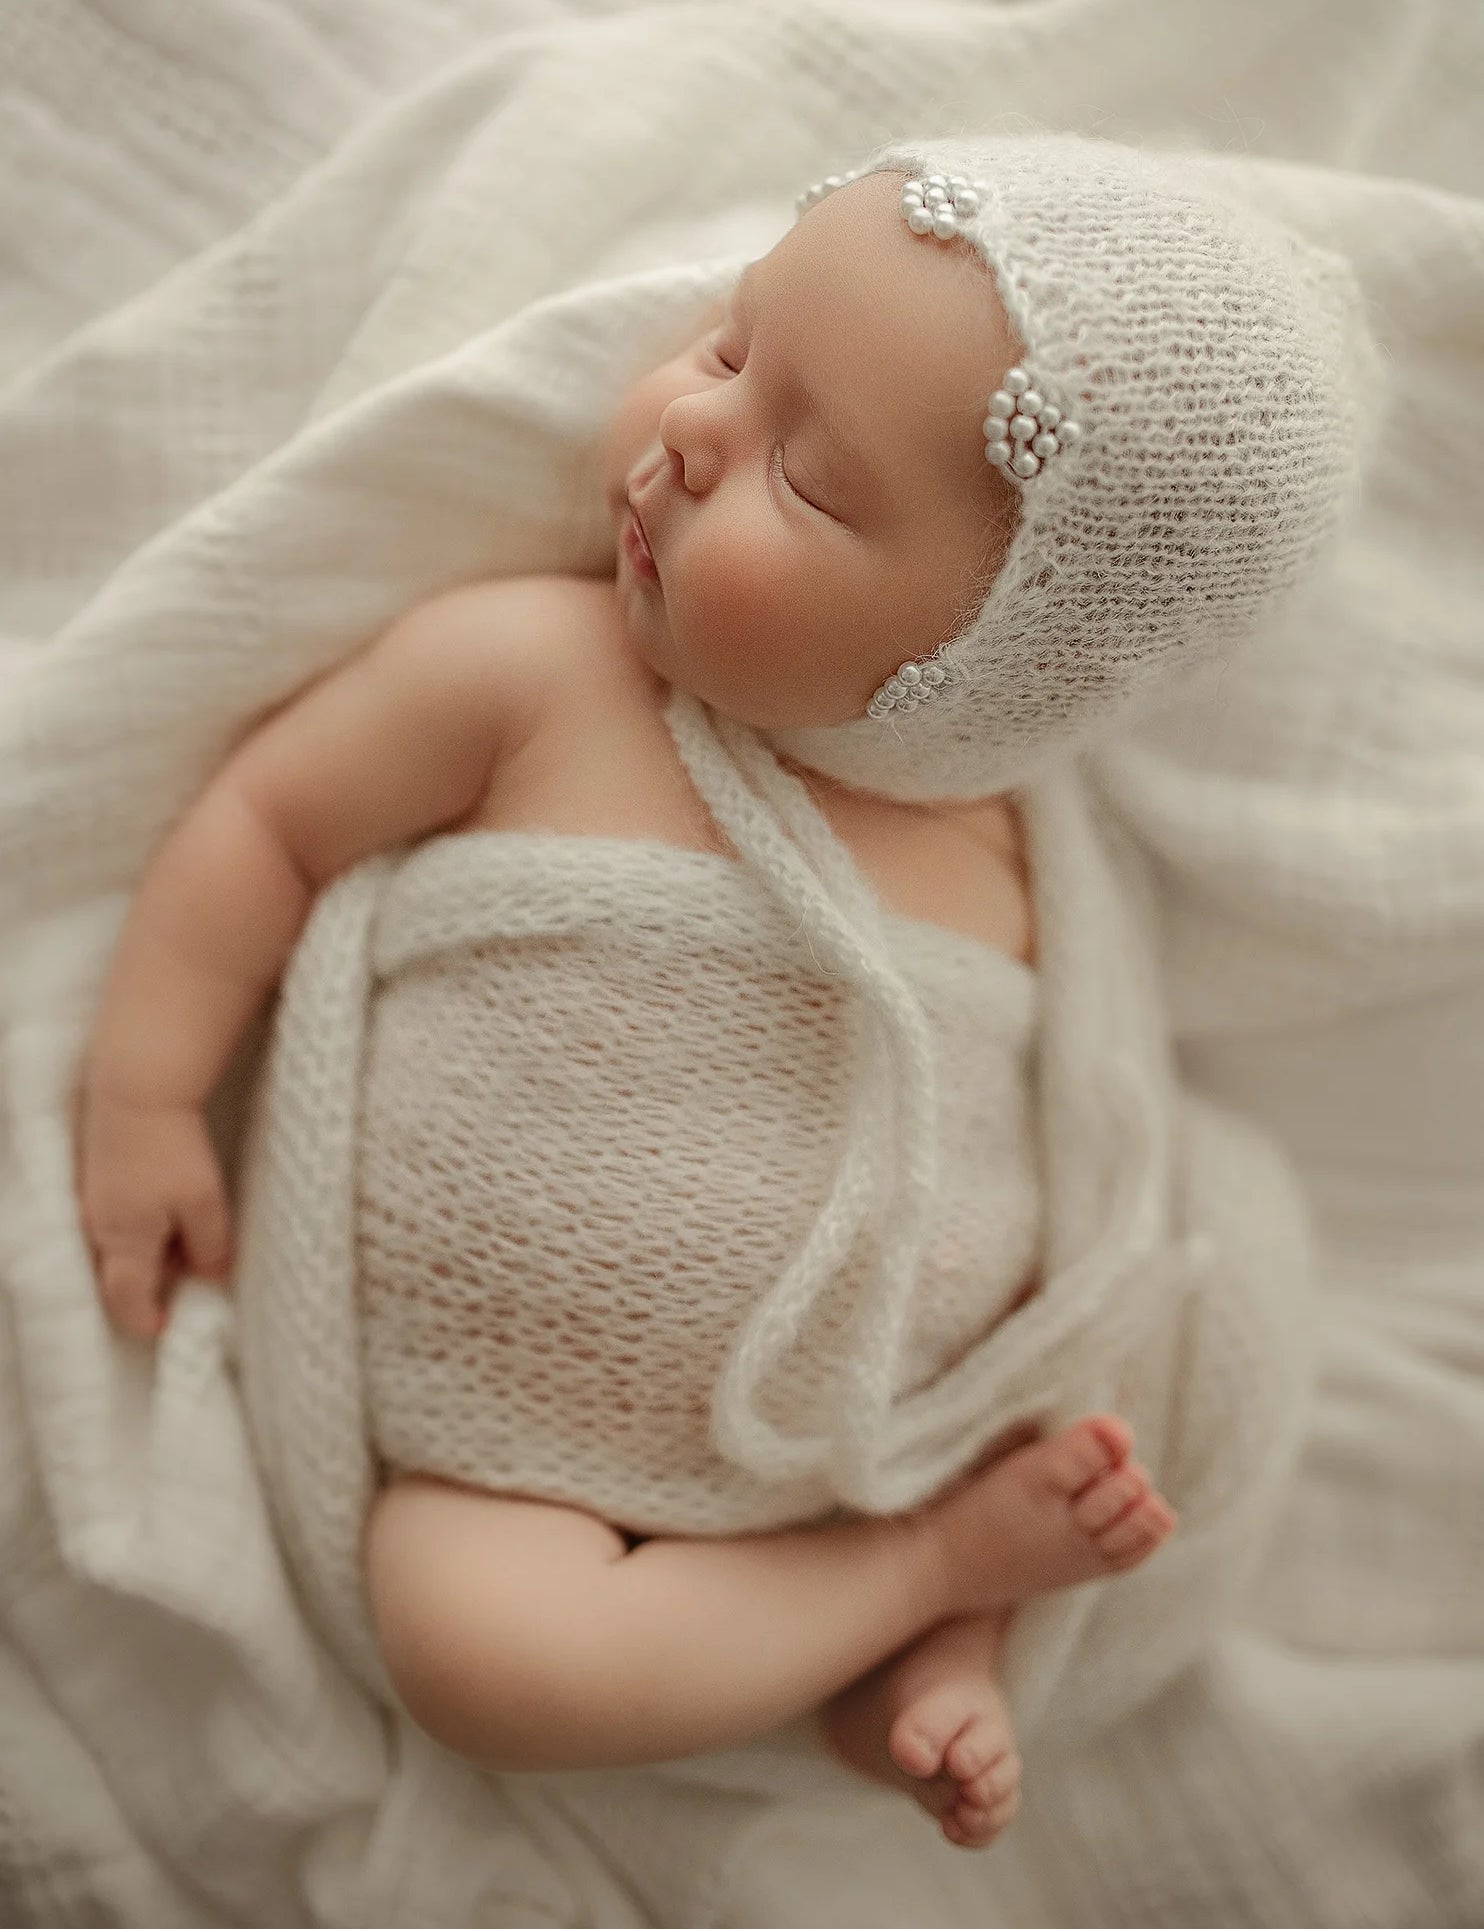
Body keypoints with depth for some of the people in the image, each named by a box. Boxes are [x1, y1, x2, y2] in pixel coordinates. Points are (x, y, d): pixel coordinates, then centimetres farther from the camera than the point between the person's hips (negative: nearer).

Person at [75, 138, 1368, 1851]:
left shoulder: (1008, 837, -6)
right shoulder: (526, 669, -15)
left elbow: (1045, 1151, 4)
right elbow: (264, 821, -4)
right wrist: (141, 1099, -7)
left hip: (905, 1422, 3)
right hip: (529, 1466, -2)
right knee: (474, 1643, -27)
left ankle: (935, 1657, 7)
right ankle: (910, 1568, -7)